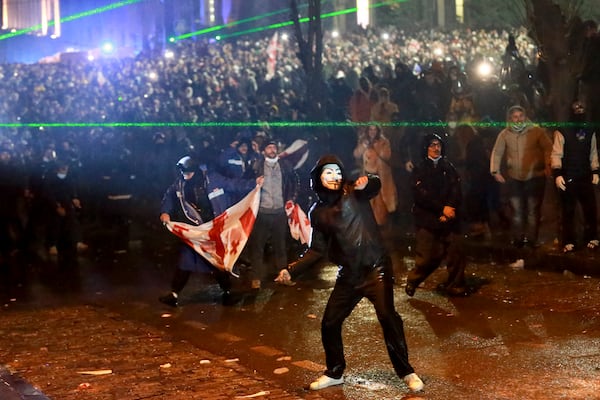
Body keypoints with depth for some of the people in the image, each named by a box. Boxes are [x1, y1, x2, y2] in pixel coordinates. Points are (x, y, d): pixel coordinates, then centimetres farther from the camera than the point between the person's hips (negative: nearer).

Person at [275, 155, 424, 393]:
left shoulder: (353, 192, 0)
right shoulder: (317, 212, 11)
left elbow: (376, 185, -22)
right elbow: (318, 250, 14)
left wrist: (366, 182, -46)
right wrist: (292, 270, 4)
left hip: (376, 268, -5)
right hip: (348, 275, 5)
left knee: (387, 316, -19)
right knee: (329, 323, 7)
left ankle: (406, 372, -6)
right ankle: (335, 373, 29)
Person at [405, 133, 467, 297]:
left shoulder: (448, 167, 12)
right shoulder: (420, 169, 4)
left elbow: (456, 191, 4)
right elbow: (421, 194, -6)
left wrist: (450, 209, -11)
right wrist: (442, 208, -13)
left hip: (449, 219, 3)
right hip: (427, 219, -3)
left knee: (456, 253, -7)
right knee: (427, 257, -6)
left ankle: (455, 285, 9)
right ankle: (412, 281, 19)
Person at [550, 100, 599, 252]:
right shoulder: (562, 132, -7)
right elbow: (556, 154, -11)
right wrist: (557, 174, -20)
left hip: (586, 177, 4)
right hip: (568, 178, -4)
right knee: (568, 211, 3)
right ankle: (568, 242, 10)